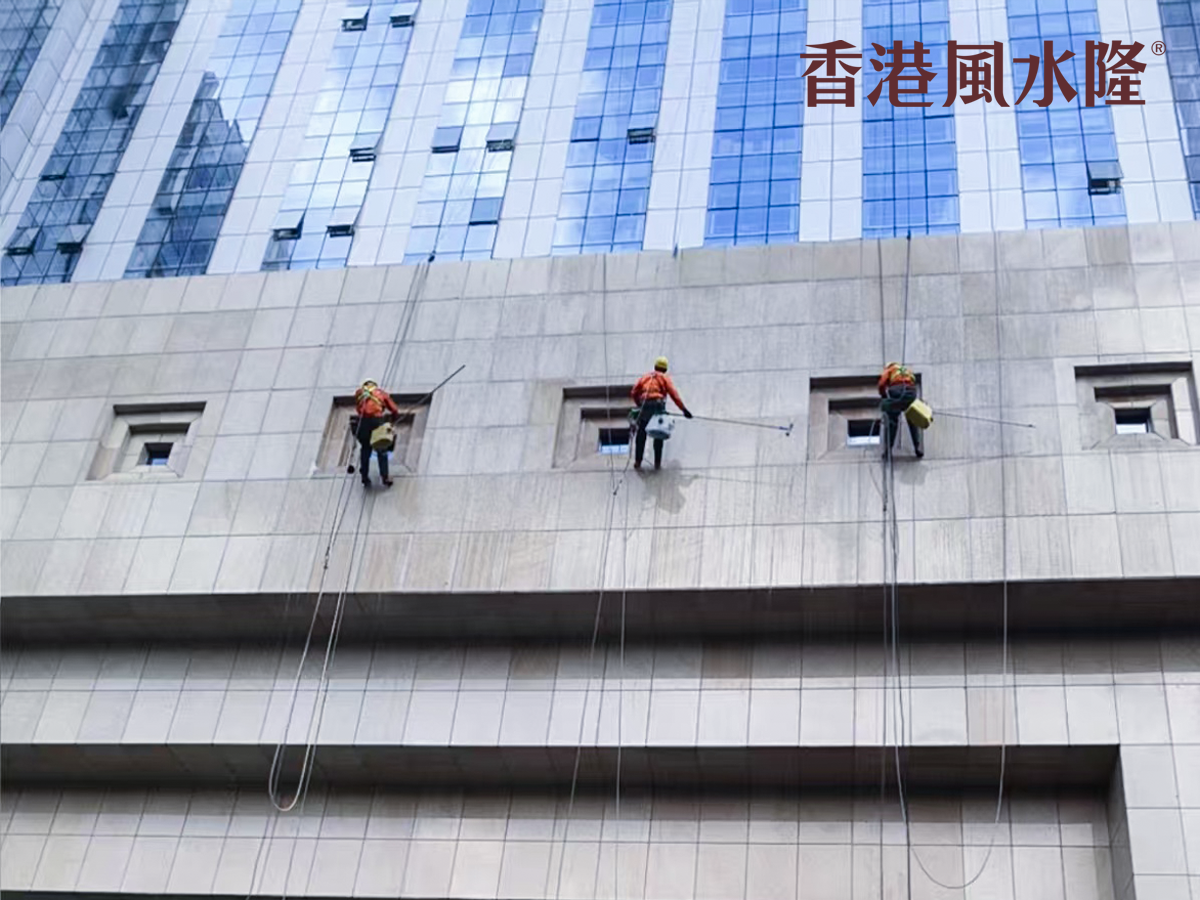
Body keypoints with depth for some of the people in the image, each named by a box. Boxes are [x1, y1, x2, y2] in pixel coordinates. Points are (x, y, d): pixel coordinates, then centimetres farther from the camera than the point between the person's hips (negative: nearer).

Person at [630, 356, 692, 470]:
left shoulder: (645, 377, 22)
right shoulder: (664, 378, 13)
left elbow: (634, 393, 14)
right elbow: (673, 394, 0)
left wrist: (639, 405, 28)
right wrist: (683, 409, -2)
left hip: (644, 406, 2)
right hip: (658, 405, -2)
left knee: (641, 435, 13)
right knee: (659, 436, 11)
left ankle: (637, 461, 10)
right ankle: (657, 463, 7)